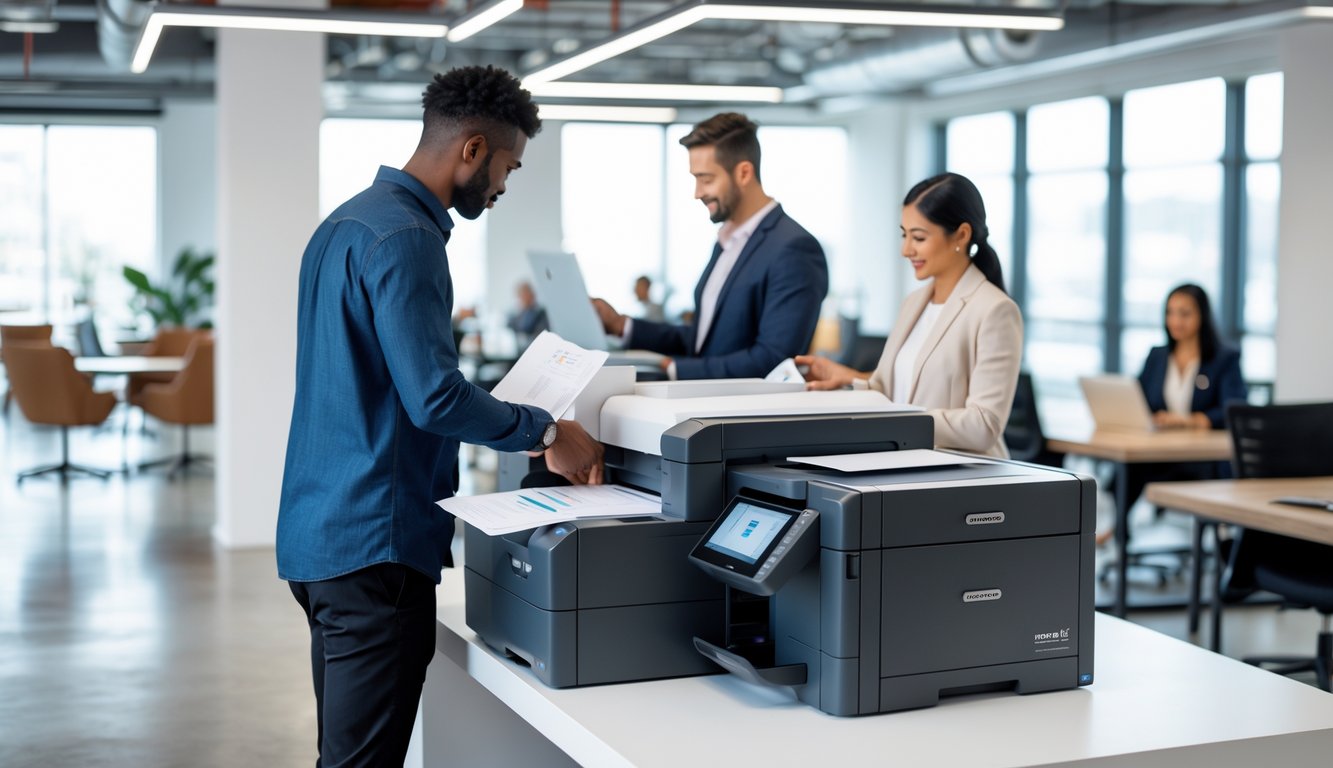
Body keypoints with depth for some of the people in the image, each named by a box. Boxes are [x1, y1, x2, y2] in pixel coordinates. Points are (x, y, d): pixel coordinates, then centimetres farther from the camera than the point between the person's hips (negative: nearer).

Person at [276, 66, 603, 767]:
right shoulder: (404, 237, -17)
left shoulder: (345, 222, 14)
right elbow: (436, 398, -24)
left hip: (320, 531, 10)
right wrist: (547, 432, -10)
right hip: (375, 542, -10)